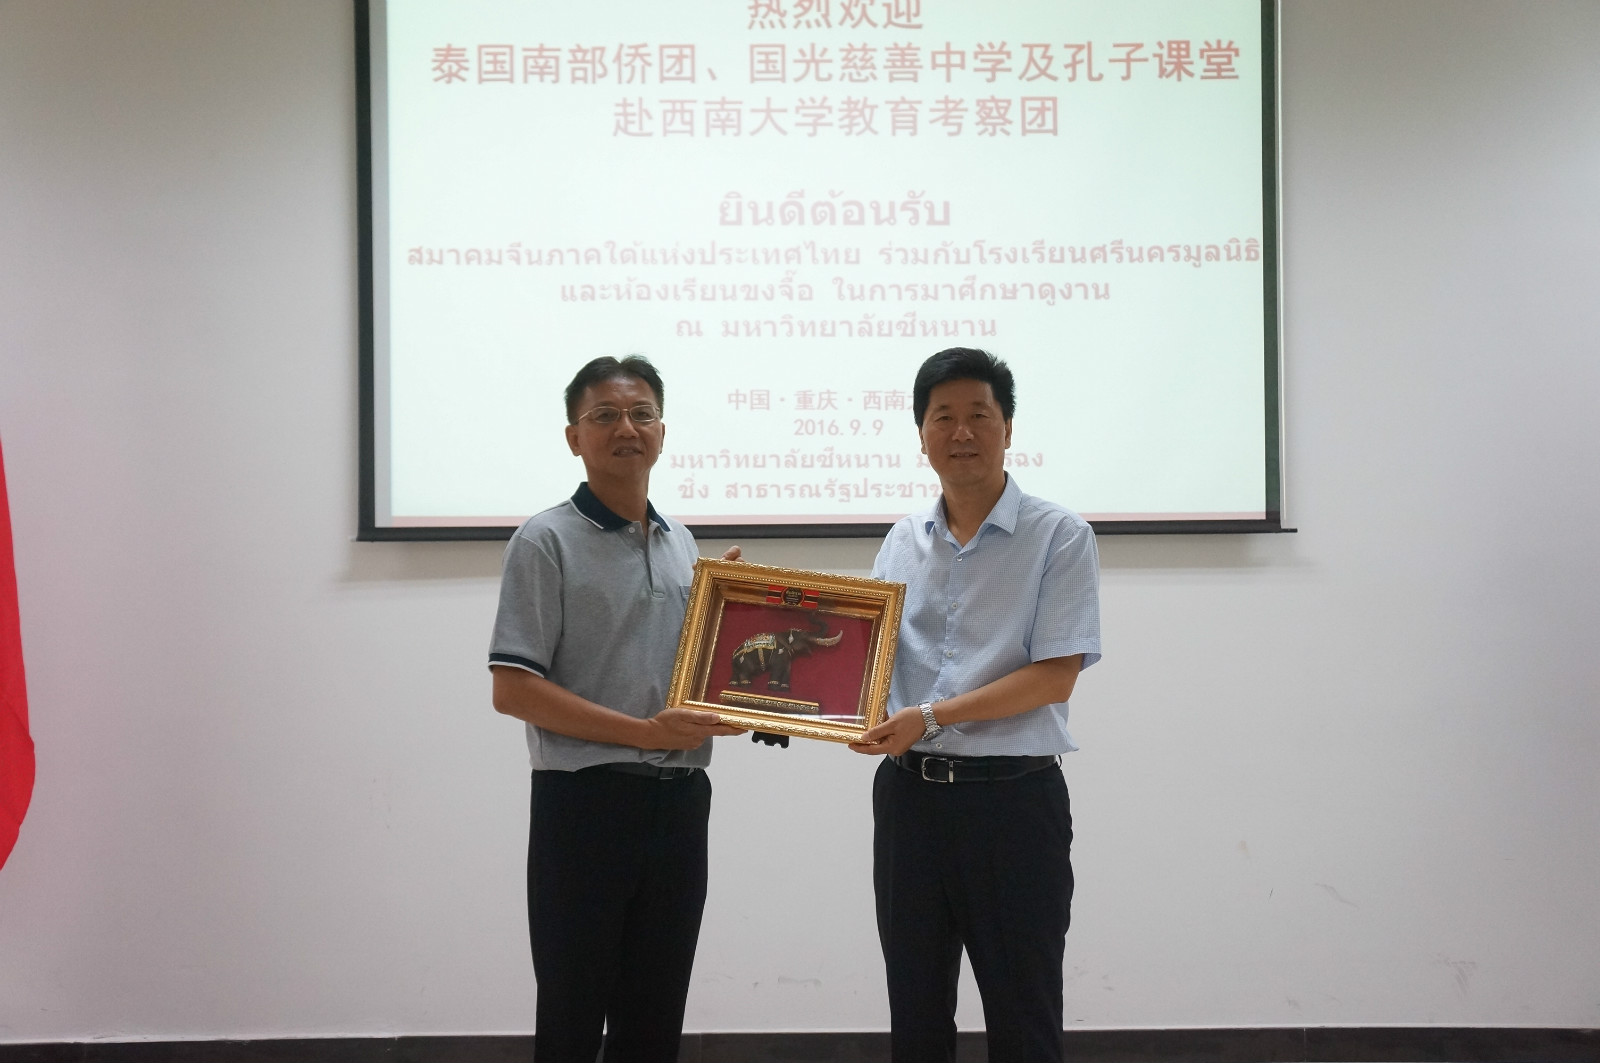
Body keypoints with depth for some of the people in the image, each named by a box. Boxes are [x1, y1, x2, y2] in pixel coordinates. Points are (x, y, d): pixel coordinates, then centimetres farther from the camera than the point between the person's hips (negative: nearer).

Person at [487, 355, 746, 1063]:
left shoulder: (682, 544, 13)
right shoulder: (548, 541, -6)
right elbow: (512, 689, -12)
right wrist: (644, 732, -17)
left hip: (679, 799, 6)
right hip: (585, 799, -5)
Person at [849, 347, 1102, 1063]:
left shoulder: (1059, 538, -5)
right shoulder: (902, 543, 11)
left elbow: (1054, 678, -12)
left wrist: (930, 718, -19)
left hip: (1012, 796, -5)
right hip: (907, 791, 5)